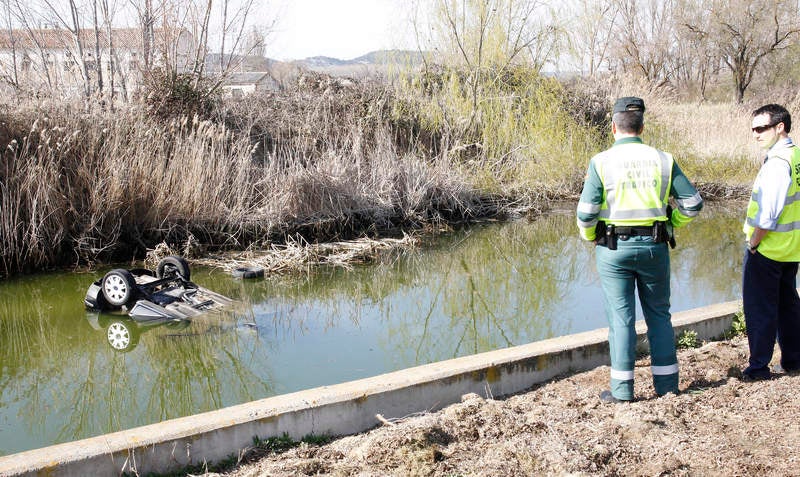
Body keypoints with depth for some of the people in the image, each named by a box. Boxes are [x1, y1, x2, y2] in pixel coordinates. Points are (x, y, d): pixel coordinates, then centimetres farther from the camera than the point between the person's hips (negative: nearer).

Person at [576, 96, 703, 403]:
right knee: (659, 314, 14)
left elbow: (586, 211, -12)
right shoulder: (662, 160, 1)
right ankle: (666, 383, 20)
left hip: (613, 249, -2)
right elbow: (693, 203, 2)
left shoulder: (601, 162, -7)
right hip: (654, 247, 2)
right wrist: (672, 224, 19)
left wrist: (588, 236, 8)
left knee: (621, 317, 4)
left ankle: (622, 389, 8)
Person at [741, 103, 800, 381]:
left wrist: (753, 243, -12)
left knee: (759, 308, 1)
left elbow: (768, 213, -24)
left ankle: (759, 366, 7)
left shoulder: (777, 162, -20)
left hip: (767, 249, -9)